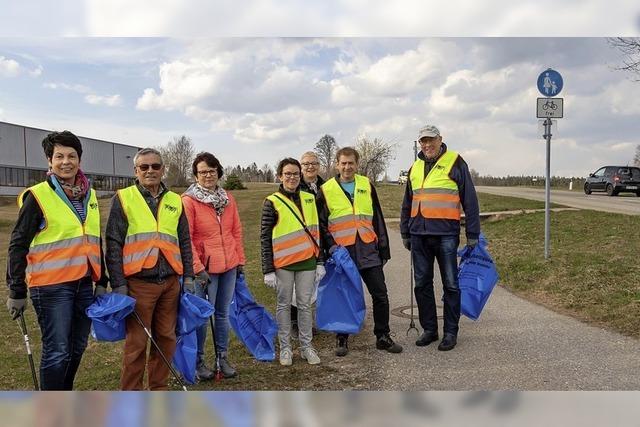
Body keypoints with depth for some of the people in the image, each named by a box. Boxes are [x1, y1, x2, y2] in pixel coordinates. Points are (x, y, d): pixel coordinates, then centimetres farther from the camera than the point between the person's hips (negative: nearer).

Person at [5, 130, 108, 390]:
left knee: (77, 347, 14)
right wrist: (17, 292, -7)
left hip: (84, 284, 6)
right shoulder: (38, 196, -8)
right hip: (51, 287, -6)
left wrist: (102, 281, 17)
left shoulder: (89, 195, 11)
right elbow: (18, 246, -6)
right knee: (57, 352, -3)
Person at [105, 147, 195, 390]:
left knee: (166, 338, 11)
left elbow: (185, 242, 15)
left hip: (171, 282, 4)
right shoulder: (123, 198, 0)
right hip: (139, 282, -4)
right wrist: (118, 284, -9)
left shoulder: (175, 201, 12)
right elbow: (113, 244, -3)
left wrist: (188, 276, 8)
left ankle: (159, 388, 27)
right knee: (136, 342, 3)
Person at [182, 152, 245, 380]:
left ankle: (222, 358, 29)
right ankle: (198, 361, 23)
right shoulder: (188, 201, -9)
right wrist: (197, 268, -15)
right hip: (205, 268, -5)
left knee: (223, 313, 15)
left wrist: (240, 259, 10)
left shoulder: (228, 198, 7)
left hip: (229, 265, 5)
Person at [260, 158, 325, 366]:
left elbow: (315, 231, 12)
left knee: (305, 304, 9)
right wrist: (268, 270, -8)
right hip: (283, 263, -3)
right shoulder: (272, 202, -3)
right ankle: (285, 347, 20)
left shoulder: (309, 199, 9)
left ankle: (306, 346, 22)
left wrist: (320, 262, 8)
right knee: (284, 305, 8)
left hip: (307, 262, 3)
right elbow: (265, 237, -4)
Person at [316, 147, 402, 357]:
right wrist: (332, 247, -11)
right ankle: (342, 339, 23)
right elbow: (321, 224, 3)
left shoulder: (366, 185, 9)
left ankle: (383, 337, 20)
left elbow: (378, 219, 12)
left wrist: (384, 248, 10)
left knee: (380, 295, 4)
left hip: (368, 251, 2)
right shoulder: (326, 190, 2)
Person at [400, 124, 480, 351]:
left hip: (446, 234, -5)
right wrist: (405, 233, 21)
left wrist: (473, 234, -4)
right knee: (422, 284, 10)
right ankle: (429, 330, 23)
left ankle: (450, 332, 15)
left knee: (450, 285, 3)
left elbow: (470, 200, -2)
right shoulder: (415, 168, 16)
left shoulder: (455, 163, -1)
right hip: (419, 235, 5)